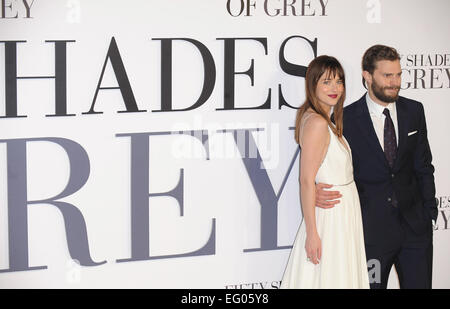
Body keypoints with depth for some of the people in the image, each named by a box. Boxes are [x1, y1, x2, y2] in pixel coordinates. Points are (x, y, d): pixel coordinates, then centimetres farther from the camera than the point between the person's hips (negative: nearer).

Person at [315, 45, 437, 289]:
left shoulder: (414, 111, 5)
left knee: (418, 284, 7)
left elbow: (423, 166, 10)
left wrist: (429, 212, 5)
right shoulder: (346, 119, -6)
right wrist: (319, 192, -23)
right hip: (371, 229, -3)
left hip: (415, 225, 3)